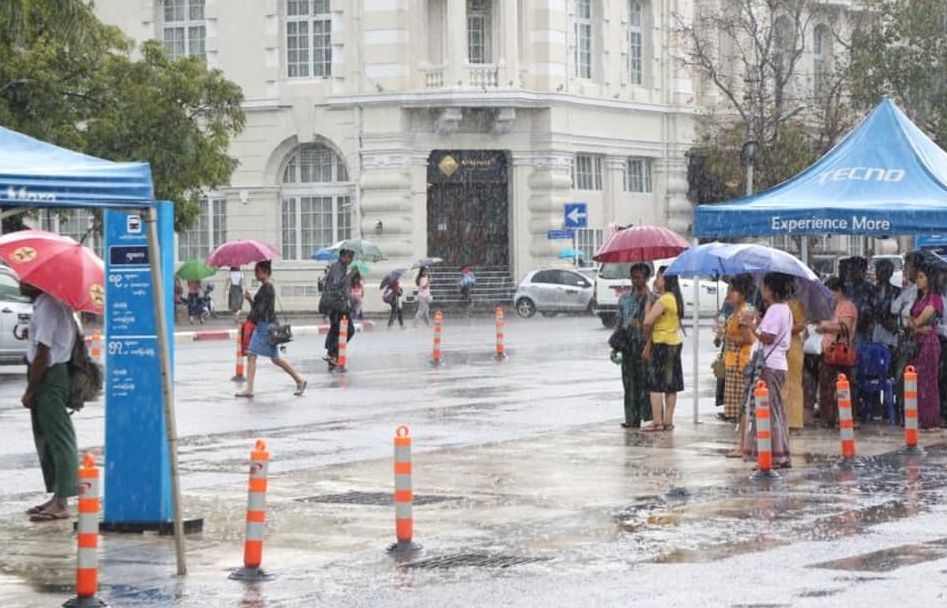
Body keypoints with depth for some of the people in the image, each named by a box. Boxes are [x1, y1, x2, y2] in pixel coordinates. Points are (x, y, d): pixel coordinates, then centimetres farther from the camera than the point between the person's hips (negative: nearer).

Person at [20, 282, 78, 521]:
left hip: (49, 376, -11)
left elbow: (43, 354, -20)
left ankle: (62, 502, -5)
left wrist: (29, 391, -16)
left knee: (58, 438, -7)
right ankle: (57, 497, 23)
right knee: (46, 437, 16)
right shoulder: (45, 304, 13)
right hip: (49, 376, 11)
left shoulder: (47, 308, -18)